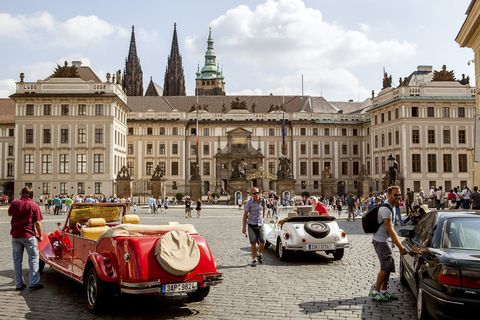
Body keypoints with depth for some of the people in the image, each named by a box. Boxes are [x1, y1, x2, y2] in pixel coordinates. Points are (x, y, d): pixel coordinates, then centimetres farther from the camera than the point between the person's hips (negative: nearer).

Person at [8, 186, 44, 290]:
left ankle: (19, 284, 15)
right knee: (34, 258, 4)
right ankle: (34, 283, -1)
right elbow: (37, 222, -7)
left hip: (15, 235, 3)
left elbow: (9, 214, 22)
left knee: (17, 259, 12)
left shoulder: (14, 203, 2)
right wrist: (40, 235, 1)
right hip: (29, 235, -3)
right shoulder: (34, 206, -5)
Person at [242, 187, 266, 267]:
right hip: (251, 225, -3)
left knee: (262, 242, 0)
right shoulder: (249, 202, -8)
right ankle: (254, 259, 13)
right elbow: (245, 215, -5)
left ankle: (260, 255, 28)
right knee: (253, 243, 1)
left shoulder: (262, 201, 2)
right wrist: (243, 227, -8)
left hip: (260, 225, 3)